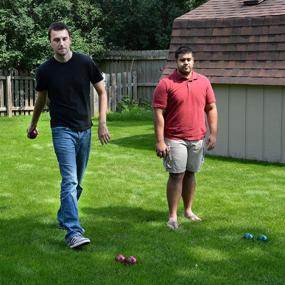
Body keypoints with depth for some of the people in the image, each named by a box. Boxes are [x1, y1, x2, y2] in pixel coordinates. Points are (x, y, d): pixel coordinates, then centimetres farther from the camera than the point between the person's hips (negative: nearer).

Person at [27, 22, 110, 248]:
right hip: (62, 130, -3)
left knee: (77, 182, 13)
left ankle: (64, 218, 33)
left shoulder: (85, 63, -5)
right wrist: (33, 125, 25)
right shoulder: (45, 71, -5)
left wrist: (102, 123, -2)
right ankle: (74, 232, -18)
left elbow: (102, 92, 5)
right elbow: (41, 100, 13)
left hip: (85, 130, 3)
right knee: (69, 180, -14)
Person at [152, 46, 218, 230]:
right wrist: (160, 141, -14)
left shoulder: (203, 82, 5)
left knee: (190, 174, 14)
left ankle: (188, 210, 26)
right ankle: (173, 216, 1)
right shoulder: (166, 84, -8)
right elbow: (159, 113, -10)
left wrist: (213, 134, 3)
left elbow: (211, 108, 10)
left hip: (197, 138, 4)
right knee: (177, 175, -4)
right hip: (175, 139, -4)